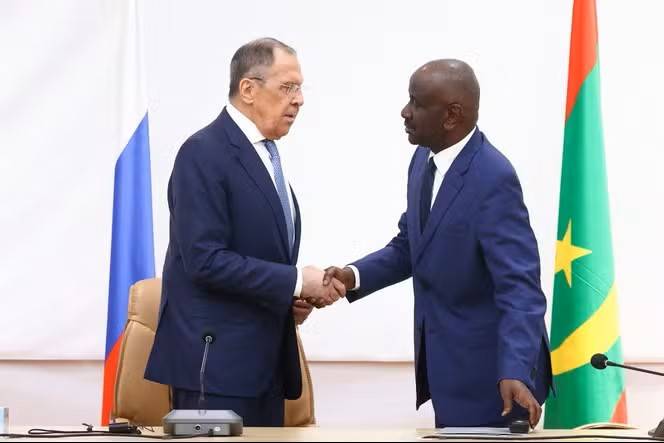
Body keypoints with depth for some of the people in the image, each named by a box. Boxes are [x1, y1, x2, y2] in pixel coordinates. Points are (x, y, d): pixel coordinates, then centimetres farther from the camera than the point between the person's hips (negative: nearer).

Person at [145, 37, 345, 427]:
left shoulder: (264, 152, 16)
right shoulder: (204, 153, -13)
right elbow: (205, 259, -21)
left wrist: (293, 298, 3)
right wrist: (295, 281, -18)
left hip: (263, 356, 9)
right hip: (217, 356, -9)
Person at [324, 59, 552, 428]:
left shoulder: (493, 180, -24)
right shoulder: (425, 159, 3)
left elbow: (519, 286, -28)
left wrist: (514, 372, -40)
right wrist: (356, 275, -4)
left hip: (488, 369, -8)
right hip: (447, 362, 8)